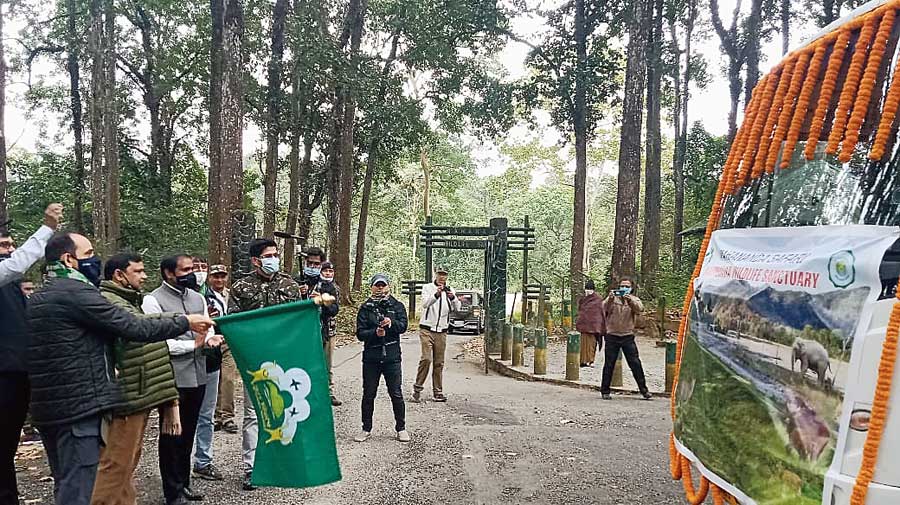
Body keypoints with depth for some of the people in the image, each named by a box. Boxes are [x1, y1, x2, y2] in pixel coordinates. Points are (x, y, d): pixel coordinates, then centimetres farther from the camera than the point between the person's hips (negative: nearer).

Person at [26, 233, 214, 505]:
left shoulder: (38, 297, 15)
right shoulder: (76, 291, -14)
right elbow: (136, 328, -16)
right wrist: (186, 322, -5)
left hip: (46, 405, 10)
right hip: (79, 406, -10)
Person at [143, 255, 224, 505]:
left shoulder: (198, 297, 13)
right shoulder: (153, 300, -9)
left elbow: (208, 329, 16)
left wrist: (210, 338, -7)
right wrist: (195, 344, -14)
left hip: (198, 375, 6)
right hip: (172, 378, -6)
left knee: (188, 432, 18)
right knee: (171, 435, 5)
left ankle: (184, 483, 31)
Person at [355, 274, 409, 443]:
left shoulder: (397, 306, 5)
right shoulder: (365, 308, 5)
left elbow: (403, 326, -9)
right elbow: (360, 333, -3)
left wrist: (392, 324, -29)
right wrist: (375, 333, -21)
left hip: (392, 357, -1)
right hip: (371, 357, 1)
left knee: (396, 394, 4)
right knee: (368, 394, 8)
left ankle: (401, 428, 18)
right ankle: (366, 429, 21)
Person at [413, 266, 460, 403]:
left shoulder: (449, 290, 8)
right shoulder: (427, 288, -1)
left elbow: (457, 308, -4)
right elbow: (425, 304, -18)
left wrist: (453, 298, -25)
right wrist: (436, 294, -34)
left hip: (441, 331, 3)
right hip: (427, 329, -3)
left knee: (439, 362, 6)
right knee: (426, 358, -15)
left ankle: (438, 392, 13)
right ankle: (417, 388, -4)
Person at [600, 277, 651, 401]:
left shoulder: (634, 299, 7)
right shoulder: (612, 298, 5)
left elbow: (640, 308, -15)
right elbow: (605, 308, -14)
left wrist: (630, 300, -32)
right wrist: (610, 299, -33)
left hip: (628, 336, 1)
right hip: (612, 336, 0)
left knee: (635, 363, -1)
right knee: (609, 364, 4)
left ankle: (644, 389, 10)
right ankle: (605, 391, 13)